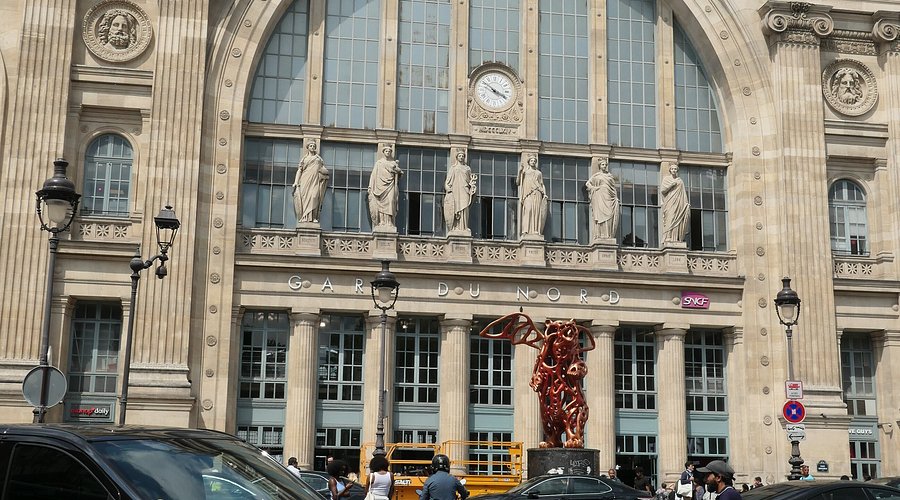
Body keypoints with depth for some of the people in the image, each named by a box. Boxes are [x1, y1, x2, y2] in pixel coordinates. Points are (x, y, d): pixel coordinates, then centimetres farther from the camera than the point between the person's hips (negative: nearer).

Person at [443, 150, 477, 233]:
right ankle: (455, 228, -14)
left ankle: (463, 228, -16)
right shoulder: (453, 168, 16)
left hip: (464, 190, 1)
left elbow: (470, 180, 20)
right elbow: (448, 180, 9)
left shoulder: (467, 168, 20)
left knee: (464, 209, -12)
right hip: (455, 190, -1)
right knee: (454, 209, -11)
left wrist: (473, 179, -1)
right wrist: (448, 188, -5)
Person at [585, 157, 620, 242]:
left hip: (609, 198, 3)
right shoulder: (596, 176, 10)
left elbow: (613, 188, 20)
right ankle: (599, 235, -15)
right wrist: (595, 188, -3)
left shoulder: (610, 176, 19)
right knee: (601, 215, -11)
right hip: (600, 197, -3)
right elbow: (587, 184, 8)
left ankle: (609, 236, -7)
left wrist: (616, 198, 11)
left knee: (610, 215, -5)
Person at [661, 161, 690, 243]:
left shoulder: (680, 180, 19)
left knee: (678, 220, -4)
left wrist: (686, 204, 7)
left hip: (679, 203, 4)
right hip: (670, 203, -4)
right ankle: (668, 237, -20)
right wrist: (672, 184, -6)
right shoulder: (666, 179, 8)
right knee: (670, 219, -15)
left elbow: (683, 194, 17)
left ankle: (678, 238, -6)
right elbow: (662, 190, -3)